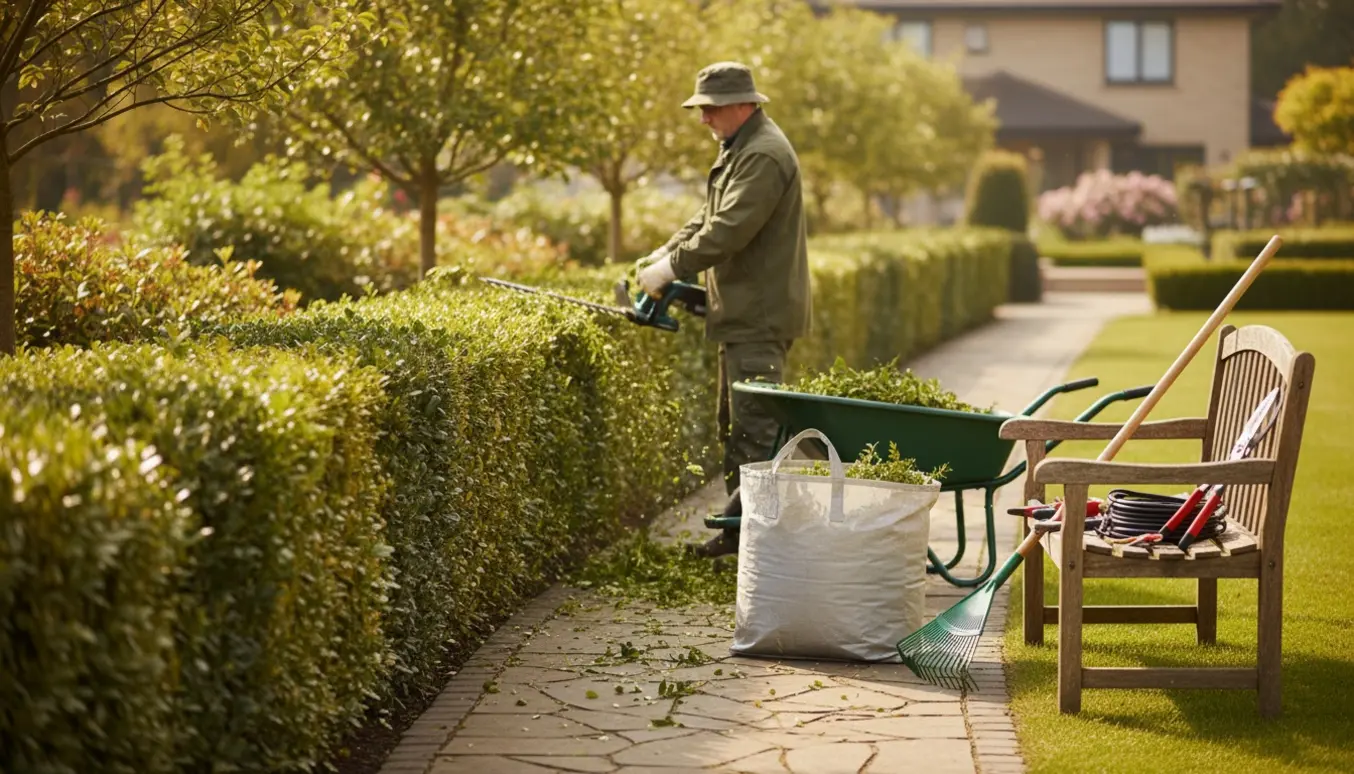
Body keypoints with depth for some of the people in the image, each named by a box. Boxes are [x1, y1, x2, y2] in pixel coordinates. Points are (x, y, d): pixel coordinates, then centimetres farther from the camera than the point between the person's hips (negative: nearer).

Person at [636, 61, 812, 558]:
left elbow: (728, 230, -24)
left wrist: (672, 268, -17)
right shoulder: (740, 148, 18)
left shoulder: (764, 155, -17)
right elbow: (708, 218, 21)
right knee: (734, 425, 15)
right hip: (742, 312, 11)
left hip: (761, 315, -11)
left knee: (755, 425, -12)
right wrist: (662, 255, 8)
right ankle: (739, 526, 22)